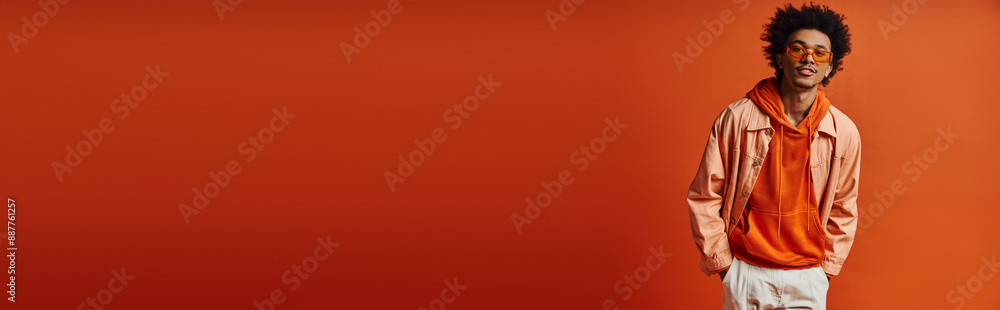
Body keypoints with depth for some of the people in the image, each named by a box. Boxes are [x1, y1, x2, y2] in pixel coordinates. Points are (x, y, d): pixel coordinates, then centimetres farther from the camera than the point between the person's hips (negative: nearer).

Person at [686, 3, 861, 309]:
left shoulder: (844, 132, -3)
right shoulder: (736, 119, -10)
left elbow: (843, 208, 8)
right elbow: (703, 196, -4)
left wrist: (826, 267, 7)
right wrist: (722, 262, -3)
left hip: (808, 278, 2)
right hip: (746, 273, -1)